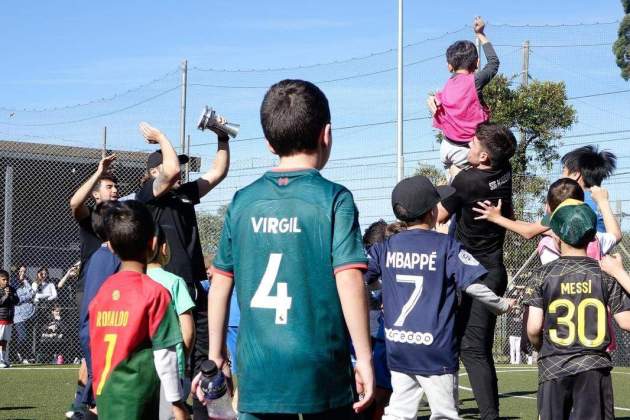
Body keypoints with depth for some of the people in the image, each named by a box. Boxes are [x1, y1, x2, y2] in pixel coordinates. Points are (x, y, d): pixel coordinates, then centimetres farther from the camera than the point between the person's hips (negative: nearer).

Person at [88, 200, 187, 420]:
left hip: (105, 396, 7)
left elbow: (94, 347, 11)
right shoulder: (154, 292, -11)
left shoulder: (102, 292, 7)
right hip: (135, 400, -6)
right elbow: (164, 354, -12)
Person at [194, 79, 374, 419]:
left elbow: (220, 284, 9)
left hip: (256, 371, 3)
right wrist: (364, 358, -5)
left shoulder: (243, 202, 5)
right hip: (320, 366, -3)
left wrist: (215, 356, 18)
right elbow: (349, 281, -13)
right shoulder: (334, 199, -6)